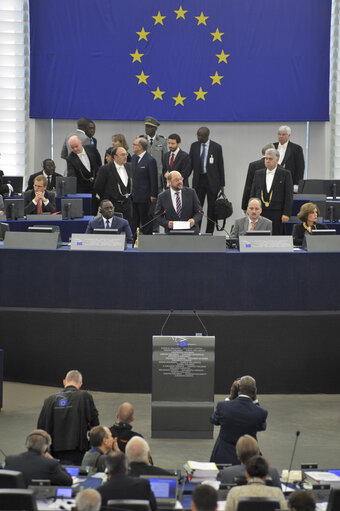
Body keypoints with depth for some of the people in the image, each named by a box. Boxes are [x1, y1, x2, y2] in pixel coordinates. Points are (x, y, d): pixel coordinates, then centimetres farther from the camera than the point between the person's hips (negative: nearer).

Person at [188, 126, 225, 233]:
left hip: (212, 181, -2)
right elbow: (190, 164, 10)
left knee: (212, 208, 3)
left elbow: (220, 166, 0)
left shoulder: (216, 147, -4)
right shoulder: (194, 146, 4)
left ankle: (209, 233, 10)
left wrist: (222, 184, -1)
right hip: (198, 180, 2)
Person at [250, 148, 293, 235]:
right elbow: (253, 194, 15)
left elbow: (289, 196, -2)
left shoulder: (285, 174, 2)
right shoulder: (258, 174, 13)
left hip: (277, 214, -3)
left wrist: (286, 214, -9)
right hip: (260, 213, 3)